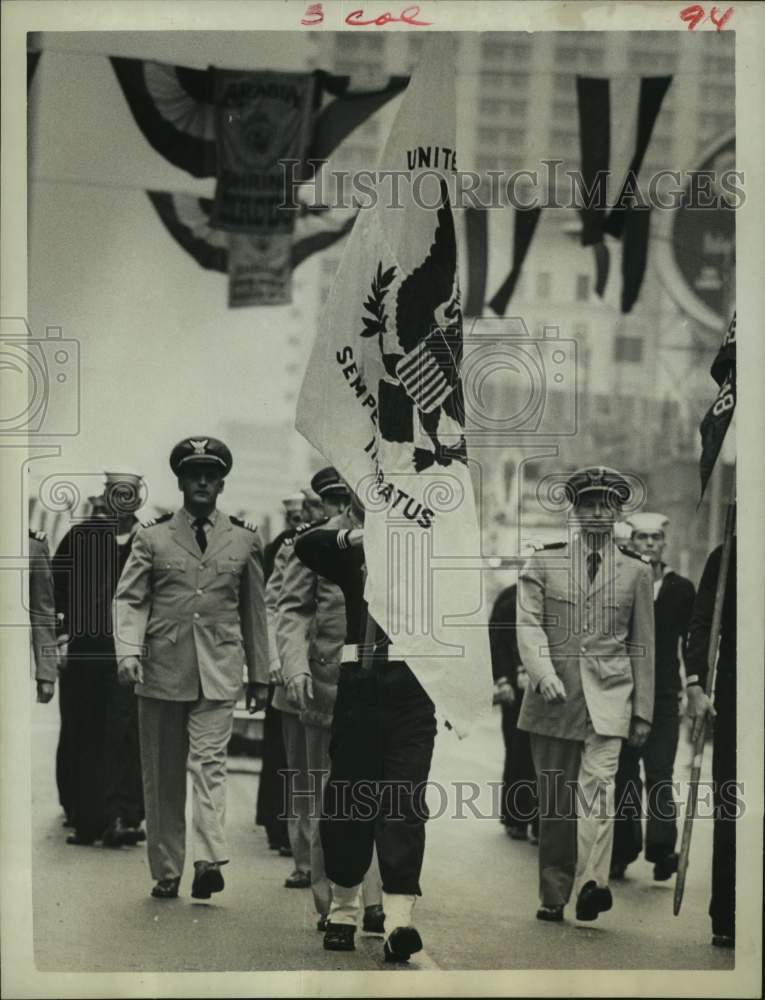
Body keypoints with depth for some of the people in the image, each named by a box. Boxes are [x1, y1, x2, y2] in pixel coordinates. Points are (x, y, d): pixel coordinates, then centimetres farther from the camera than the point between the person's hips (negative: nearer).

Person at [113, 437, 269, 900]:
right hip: (162, 671, 1)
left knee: (209, 762, -15)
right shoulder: (153, 537, 6)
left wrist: (260, 676, 16)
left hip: (218, 673, -1)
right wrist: (129, 651, -15)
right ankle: (166, 872, 10)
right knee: (163, 775, 5)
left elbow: (254, 610, 15)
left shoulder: (244, 539, 10)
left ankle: (211, 860, -25)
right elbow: (130, 599, 2)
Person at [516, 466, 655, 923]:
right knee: (554, 800, 4)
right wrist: (544, 675, -20)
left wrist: (643, 711, 9)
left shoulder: (637, 574, 11)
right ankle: (553, 896, 11)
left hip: (608, 699, -1)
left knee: (597, 785, -19)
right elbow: (529, 625, -2)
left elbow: (644, 647, 13)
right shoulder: (542, 566, 10)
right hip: (553, 699, 1)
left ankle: (593, 882, -31)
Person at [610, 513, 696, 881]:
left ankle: (661, 849, -16)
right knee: (624, 775, 5)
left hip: (664, 696, -1)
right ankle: (622, 851, 12)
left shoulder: (681, 589, 6)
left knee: (659, 773, -10)